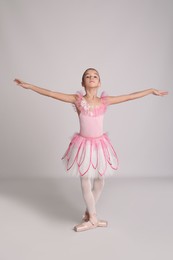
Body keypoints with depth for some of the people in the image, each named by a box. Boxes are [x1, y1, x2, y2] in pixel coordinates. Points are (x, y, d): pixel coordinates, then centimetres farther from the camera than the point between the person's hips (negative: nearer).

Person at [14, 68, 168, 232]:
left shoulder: (105, 101, 0)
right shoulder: (78, 100, -6)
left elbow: (130, 97, 5)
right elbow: (51, 94, -7)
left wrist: (151, 90, 10)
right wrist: (29, 86, -9)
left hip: (100, 145, 3)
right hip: (84, 145, -2)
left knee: (99, 183, 11)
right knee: (86, 184, 4)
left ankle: (88, 214, 35)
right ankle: (93, 219, 26)